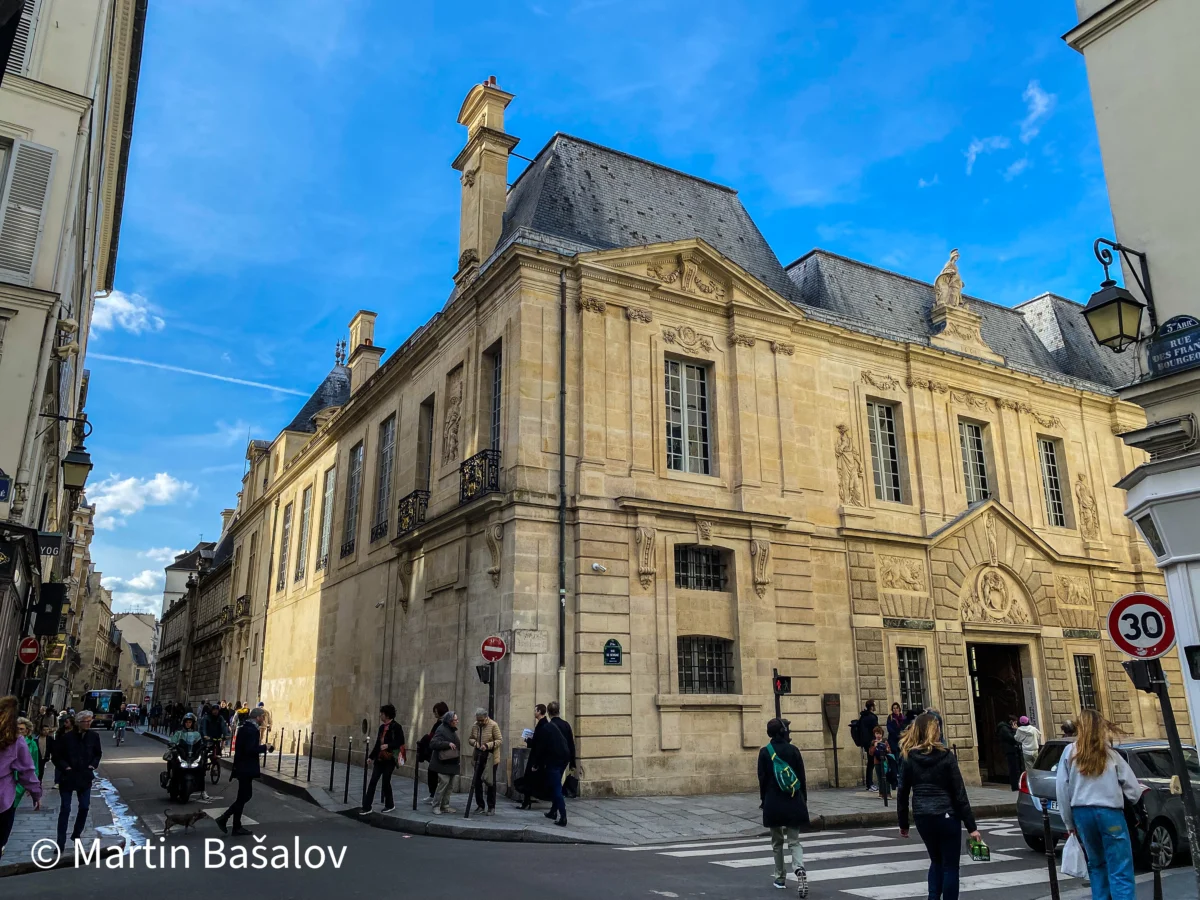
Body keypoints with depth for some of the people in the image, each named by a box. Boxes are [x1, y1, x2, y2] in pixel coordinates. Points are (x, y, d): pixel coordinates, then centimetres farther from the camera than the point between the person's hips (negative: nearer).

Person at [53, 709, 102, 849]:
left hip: (85, 777, 3)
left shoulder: (94, 736, -3)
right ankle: (61, 842, 8)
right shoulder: (66, 737, -15)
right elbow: (57, 755, -5)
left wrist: (94, 764, -4)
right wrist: (65, 766, -16)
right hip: (67, 777, -3)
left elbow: (98, 753, 11)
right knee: (65, 809, 0)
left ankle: (76, 835, 27)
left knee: (85, 807, 7)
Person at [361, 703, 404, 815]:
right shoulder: (382, 727, 10)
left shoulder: (396, 727, -11)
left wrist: (388, 745, -25)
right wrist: (371, 756, 15)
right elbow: (378, 743, 16)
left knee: (386, 781, 2)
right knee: (373, 781, 2)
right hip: (379, 758, 6)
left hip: (390, 759, -6)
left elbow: (401, 742, -15)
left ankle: (389, 805, 21)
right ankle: (366, 807, 5)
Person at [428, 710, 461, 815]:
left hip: (452, 763, 9)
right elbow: (433, 743, -24)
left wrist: (458, 753, 16)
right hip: (443, 762, -9)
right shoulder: (441, 729, -15)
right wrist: (448, 744, -27)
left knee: (449, 785, 10)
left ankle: (445, 806, 18)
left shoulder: (453, 730, 13)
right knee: (444, 783, -13)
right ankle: (436, 806, -2)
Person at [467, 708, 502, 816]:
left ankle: (491, 808, 8)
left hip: (491, 758, -5)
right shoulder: (475, 726, 2)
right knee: (477, 782, 9)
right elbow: (470, 739, 13)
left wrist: (488, 745, -24)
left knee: (490, 782, 0)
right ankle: (480, 806, 21)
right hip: (478, 757, 5)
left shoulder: (493, 725, -13)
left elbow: (500, 741, -13)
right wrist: (474, 742, -9)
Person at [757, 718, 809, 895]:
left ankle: (780, 878, 22)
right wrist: (804, 800, 11)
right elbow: (802, 777, 1)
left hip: (773, 803, -1)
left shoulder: (764, 752, -5)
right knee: (794, 841, 5)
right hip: (793, 802, 1)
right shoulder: (793, 750, -3)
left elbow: (762, 780, -3)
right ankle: (800, 870, -19)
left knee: (777, 842, 16)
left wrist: (764, 801, 8)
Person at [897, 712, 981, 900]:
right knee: (950, 865, 9)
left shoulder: (909, 758, 1)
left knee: (936, 861, 22)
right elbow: (959, 794, -9)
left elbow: (902, 794, 4)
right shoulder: (946, 756, -8)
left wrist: (903, 823, 13)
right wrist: (971, 826, -5)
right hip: (946, 816, -3)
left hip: (922, 817, 4)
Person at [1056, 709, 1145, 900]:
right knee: (1120, 871, -3)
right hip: (1109, 812, -2)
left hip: (1081, 813, 2)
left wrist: (1069, 822, 11)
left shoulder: (1070, 752, 6)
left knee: (1096, 865, 19)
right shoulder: (1110, 753, 5)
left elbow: (1061, 788, 3)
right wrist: (1143, 790, 31)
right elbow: (1132, 788, 8)